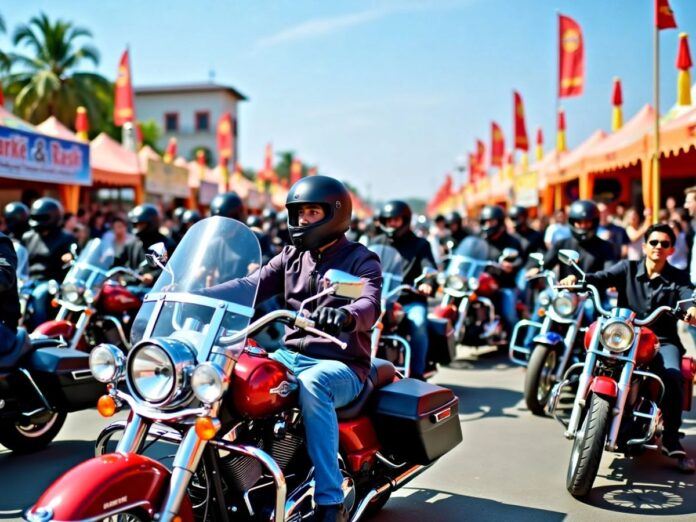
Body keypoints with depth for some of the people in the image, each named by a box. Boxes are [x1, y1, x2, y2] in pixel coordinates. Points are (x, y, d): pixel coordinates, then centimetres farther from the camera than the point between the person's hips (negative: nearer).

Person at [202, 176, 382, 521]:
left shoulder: (361, 259, -1)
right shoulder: (291, 257, 15)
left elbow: (370, 303, -20)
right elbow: (251, 285, 3)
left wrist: (346, 316, -45)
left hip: (342, 365, -5)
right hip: (291, 355, 6)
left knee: (312, 384, -38)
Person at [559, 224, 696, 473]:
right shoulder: (628, 268, 9)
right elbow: (602, 277, -7)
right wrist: (576, 278, -29)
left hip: (662, 341, 0)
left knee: (673, 376, -28)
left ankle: (671, 442, -17)